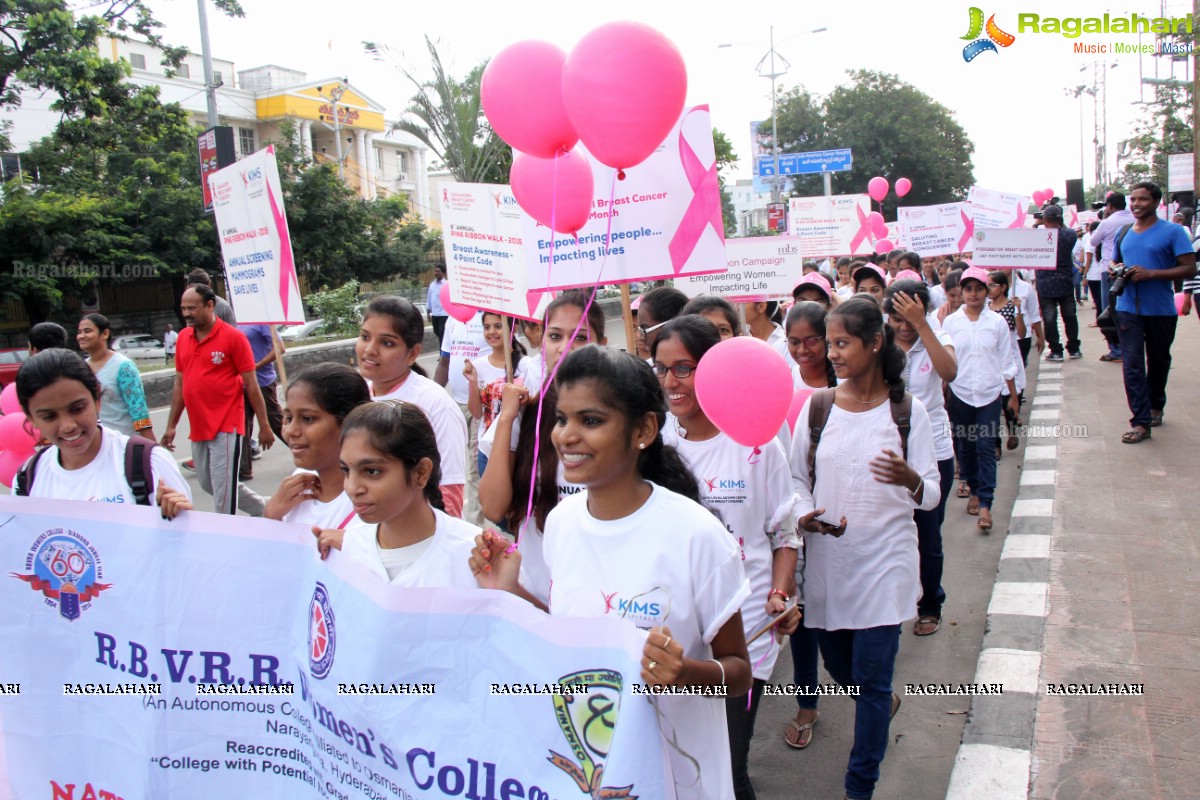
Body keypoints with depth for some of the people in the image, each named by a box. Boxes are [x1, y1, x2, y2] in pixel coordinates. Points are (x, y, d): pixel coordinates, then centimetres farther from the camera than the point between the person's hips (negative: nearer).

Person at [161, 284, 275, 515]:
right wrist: (171, 425, 13)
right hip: (198, 429, 7)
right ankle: (262, 507, 37)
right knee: (208, 484, 19)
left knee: (224, 492, -4)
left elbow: (251, 384, -8)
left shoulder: (233, 336, -10)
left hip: (226, 428, -7)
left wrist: (264, 426, -7)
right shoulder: (183, 338, 8)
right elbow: (179, 384, 15)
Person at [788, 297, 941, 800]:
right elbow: (796, 476, 8)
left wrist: (910, 480, -28)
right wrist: (803, 515, -12)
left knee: (871, 678, -1)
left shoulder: (906, 410, -7)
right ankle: (884, 705, 50)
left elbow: (932, 496, -6)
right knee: (837, 665, 17)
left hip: (884, 561, -3)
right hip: (826, 559, 3)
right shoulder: (817, 405, 0)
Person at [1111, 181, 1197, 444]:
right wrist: (1115, 269, -1)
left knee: (1158, 361, 15)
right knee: (1132, 364, -8)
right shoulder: (1123, 234, 9)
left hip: (1161, 311, -2)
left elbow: (1189, 269, -14)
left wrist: (1150, 274, -24)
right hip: (1128, 309, 3)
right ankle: (1141, 421, -8)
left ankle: (1155, 406, 37)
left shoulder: (1172, 232, -7)